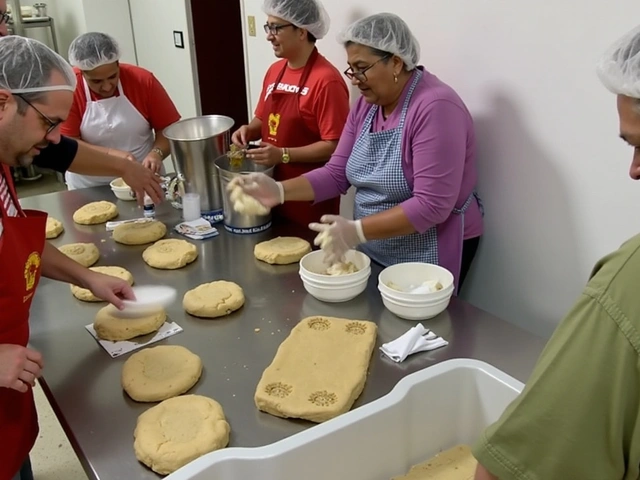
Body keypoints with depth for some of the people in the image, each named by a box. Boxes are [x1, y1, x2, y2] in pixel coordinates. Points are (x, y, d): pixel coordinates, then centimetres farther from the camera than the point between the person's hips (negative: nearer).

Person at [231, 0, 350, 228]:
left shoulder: (326, 80, -18)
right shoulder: (274, 71, 7)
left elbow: (334, 146, -19)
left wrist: (283, 155, -25)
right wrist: (249, 130, -3)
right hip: (274, 189, 7)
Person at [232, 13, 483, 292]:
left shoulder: (435, 107, -22)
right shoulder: (366, 104, 2)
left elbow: (432, 205, -27)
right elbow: (337, 174, 1)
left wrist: (356, 231, -32)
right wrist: (280, 191, -13)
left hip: (426, 255, -7)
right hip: (374, 252, 7)